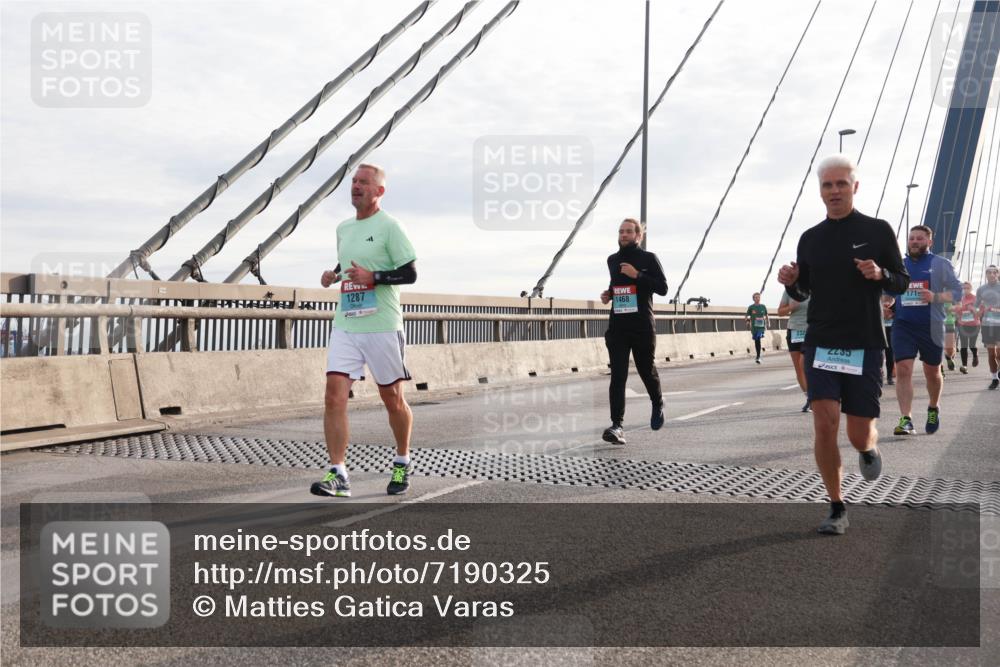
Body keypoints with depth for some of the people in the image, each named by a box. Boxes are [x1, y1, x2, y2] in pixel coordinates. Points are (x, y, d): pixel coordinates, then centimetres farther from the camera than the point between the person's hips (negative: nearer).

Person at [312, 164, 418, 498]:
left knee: (392, 399, 7)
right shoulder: (343, 228, 15)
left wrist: (372, 277, -20)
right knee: (334, 394, -10)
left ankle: (402, 463, 28)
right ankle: (338, 475, -8)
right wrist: (333, 275, 10)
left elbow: (410, 273, -8)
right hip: (345, 325, 5)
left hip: (382, 326, -5)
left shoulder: (389, 226, -5)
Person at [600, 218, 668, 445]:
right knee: (617, 376, -8)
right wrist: (608, 294, 8)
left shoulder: (648, 259, -1)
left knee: (647, 371, 11)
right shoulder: (612, 260, 13)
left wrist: (637, 275, -17)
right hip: (617, 326, 3)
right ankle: (617, 426, -12)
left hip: (643, 326, -3)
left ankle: (658, 404, 42)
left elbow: (663, 288, -8)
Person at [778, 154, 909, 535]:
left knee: (859, 435, 1)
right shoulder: (810, 239, 7)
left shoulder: (878, 231, 0)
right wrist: (790, 283, -8)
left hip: (865, 345, -1)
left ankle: (869, 448, 40)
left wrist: (881, 274, -17)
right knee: (824, 425, -11)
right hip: (820, 343, 2)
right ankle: (837, 509, 3)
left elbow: (902, 282, 4)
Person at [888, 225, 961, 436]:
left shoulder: (940, 264, 3)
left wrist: (936, 297, -20)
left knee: (932, 372, 13)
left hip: (931, 326, -1)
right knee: (903, 369, -13)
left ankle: (933, 408, 39)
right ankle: (905, 420, -14)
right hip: (903, 325, 1)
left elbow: (957, 291, -2)